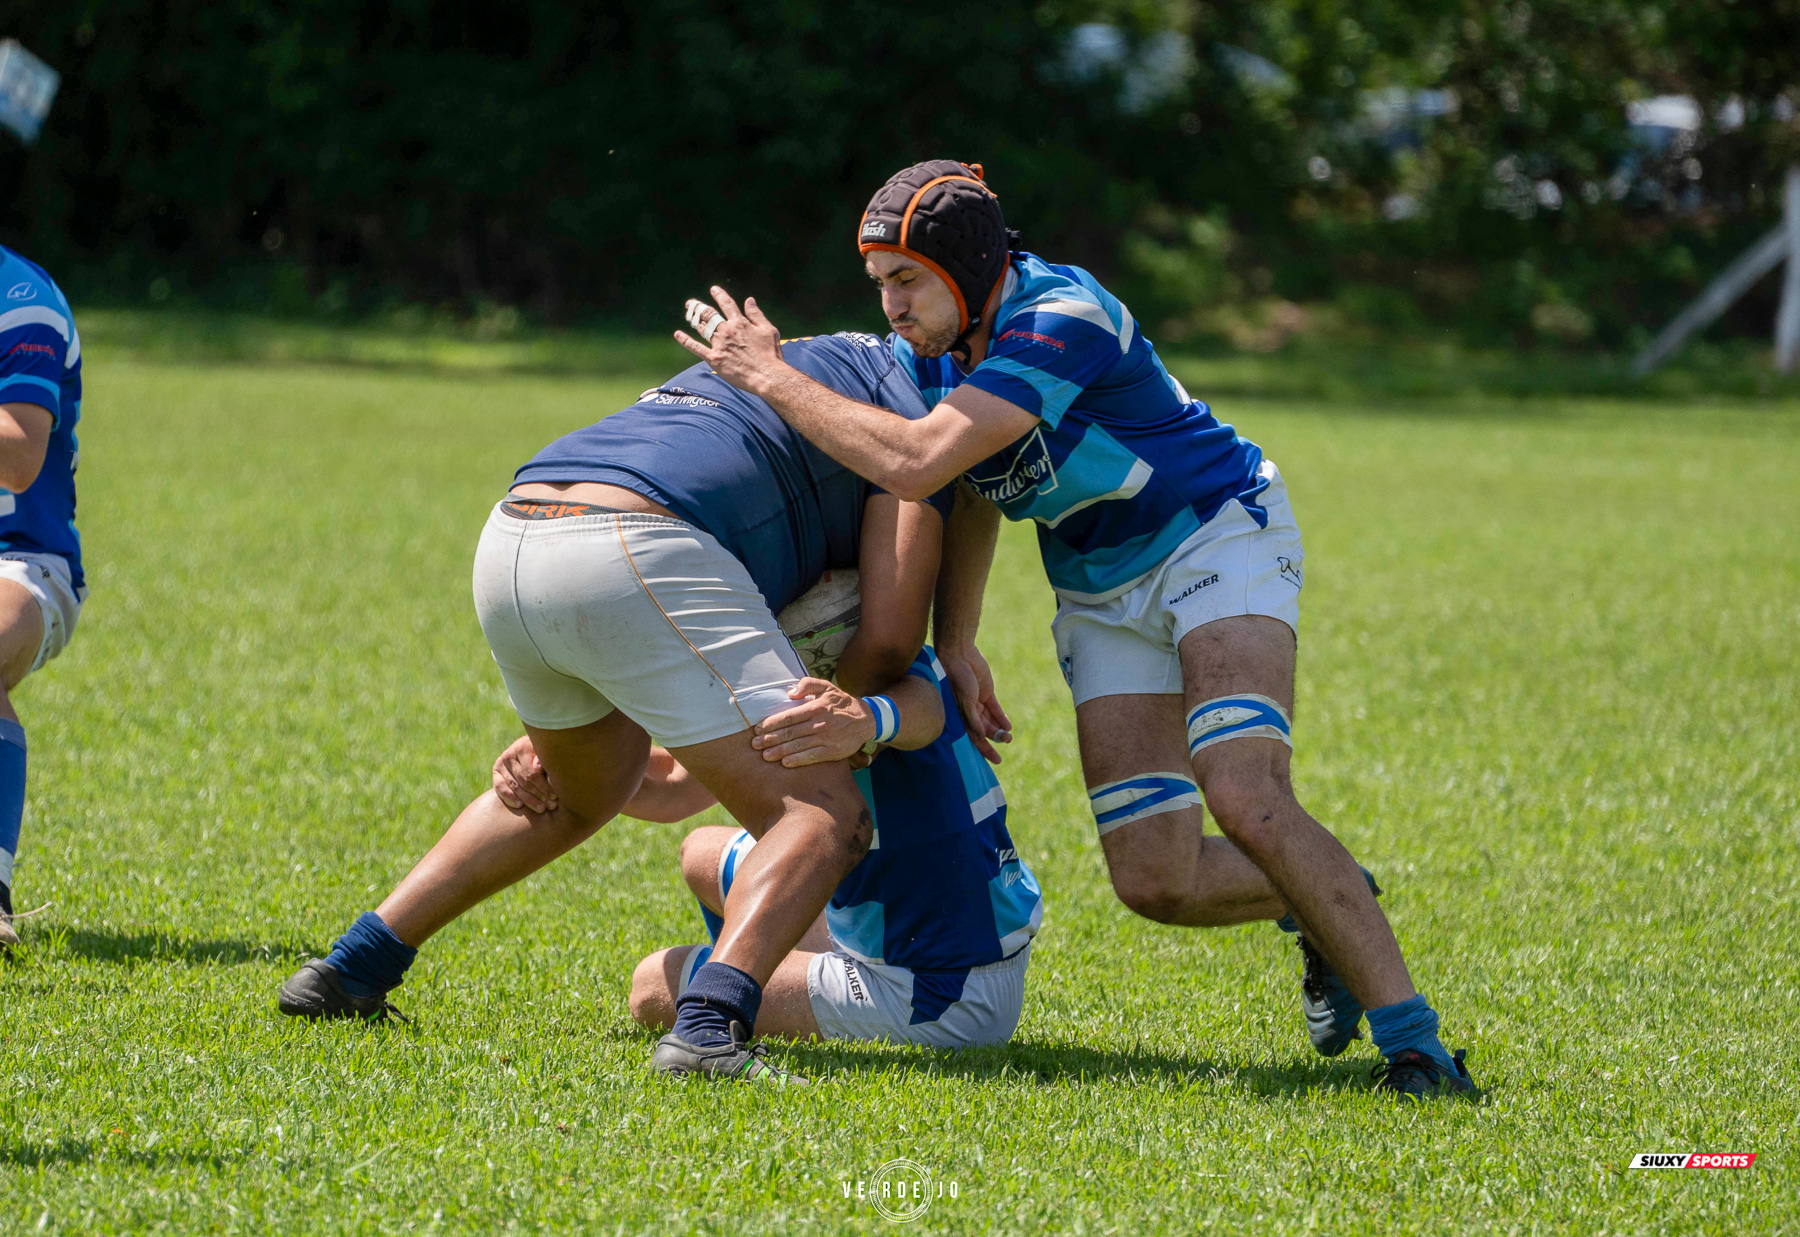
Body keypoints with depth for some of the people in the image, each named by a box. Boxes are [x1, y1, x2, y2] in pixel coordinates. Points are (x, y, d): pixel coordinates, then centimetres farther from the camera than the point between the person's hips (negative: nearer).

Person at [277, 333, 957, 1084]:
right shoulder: (913, 408, 14)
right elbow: (889, 640, 5)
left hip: (507, 544, 8)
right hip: (629, 558, -8)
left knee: (587, 791, 35)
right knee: (826, 819, -6)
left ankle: (352, 969, 35)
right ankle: (708, 1029, -30)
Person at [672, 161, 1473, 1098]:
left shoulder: (1061, 321, -30)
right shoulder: (931, 343, -5)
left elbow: (915, 464, -39)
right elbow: (972, 489, 12)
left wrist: (772, 378, -30)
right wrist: (954, 642, 0)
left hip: (1218, 538, -7)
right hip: (1098, 592, 7)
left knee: (1245, 798, -28)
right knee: (1153, 877, -6)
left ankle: (1410, 1033, -18)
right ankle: (1325, 908, 24)